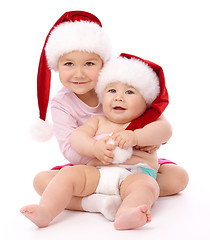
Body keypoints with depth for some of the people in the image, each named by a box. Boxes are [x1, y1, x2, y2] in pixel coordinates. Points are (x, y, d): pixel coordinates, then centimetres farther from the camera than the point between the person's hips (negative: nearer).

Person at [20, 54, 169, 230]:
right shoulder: (99, 122, 22)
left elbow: (160, 133, -3)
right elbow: (76, 137, 7)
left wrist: (134, 136, -22)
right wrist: (94, 147, -16)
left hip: (135, 175, -2)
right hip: (98, 173, 3)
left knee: (147, 185, -33)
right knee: (69, 173, -17)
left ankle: (125, 214, -61)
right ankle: (45, 211, -31)